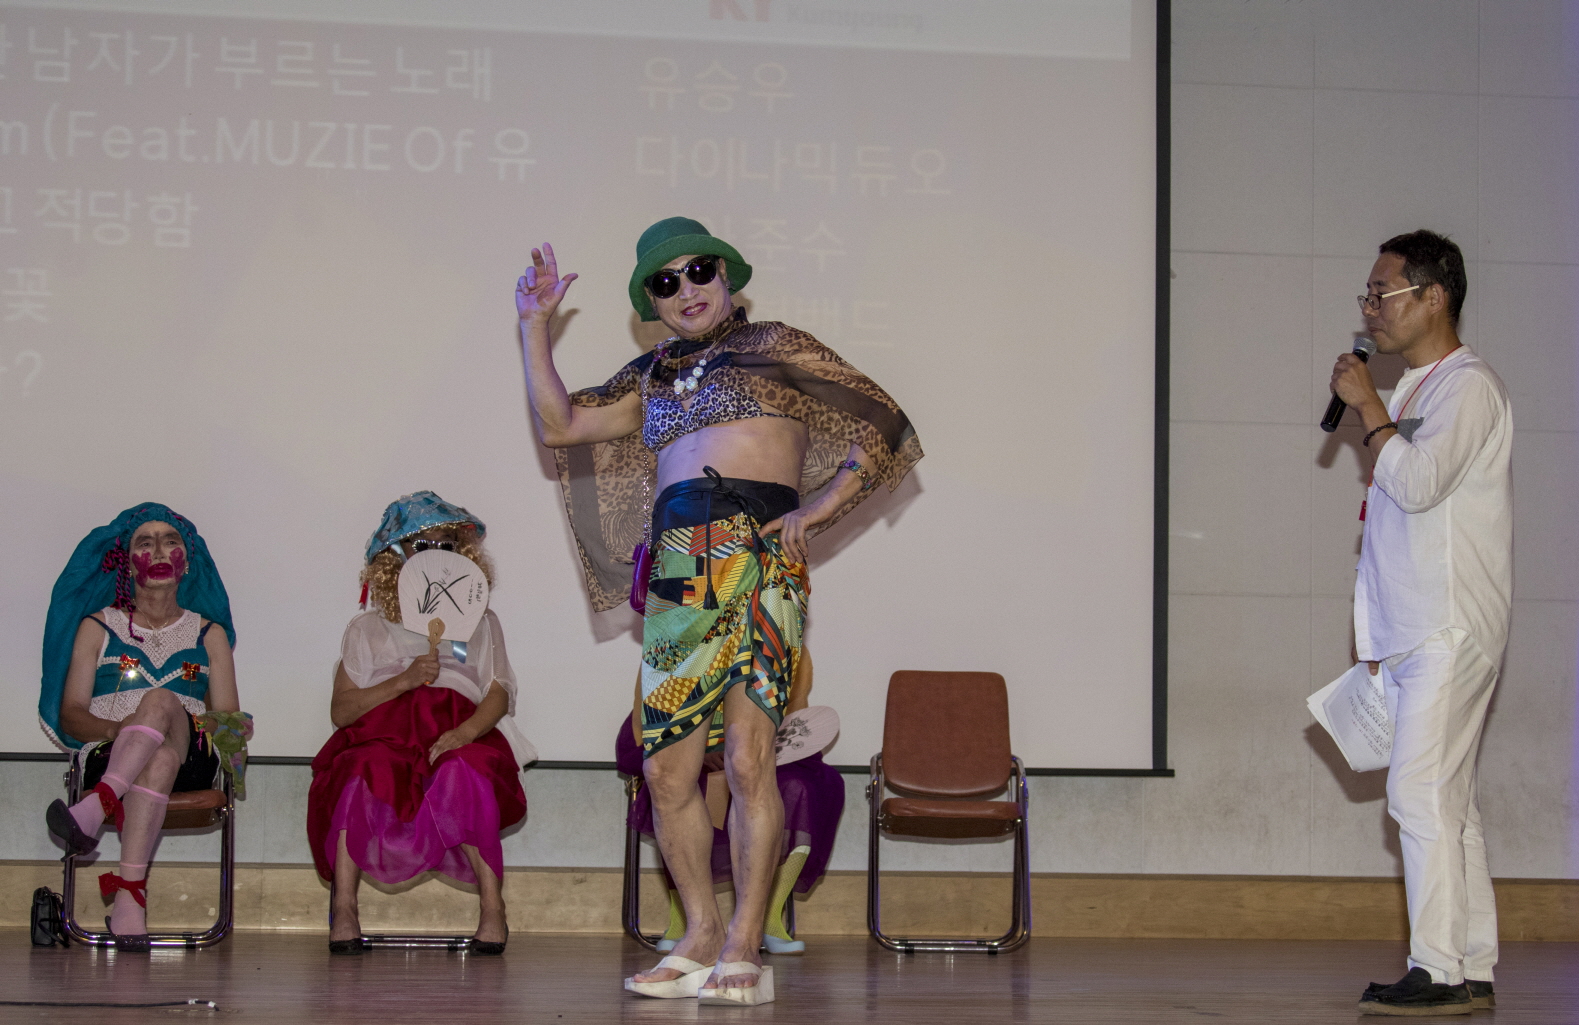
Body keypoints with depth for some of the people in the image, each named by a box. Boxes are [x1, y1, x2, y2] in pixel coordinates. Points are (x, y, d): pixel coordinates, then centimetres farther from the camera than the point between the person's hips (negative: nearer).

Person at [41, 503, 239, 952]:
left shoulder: (209, 633, 25)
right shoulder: (97, 627, 21)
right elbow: (70, 716, 9)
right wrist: (116, 729, -15)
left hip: (190, 763, 0)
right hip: (109, 759, 0)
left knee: (160, 699, -37)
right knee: (158, 759, -41)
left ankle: (93, 811, -59)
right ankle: (131, 894, -59)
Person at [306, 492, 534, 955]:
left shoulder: (480, 624, 23)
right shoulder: (367, 630, 21)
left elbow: (499, 695, 6)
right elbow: (340, 710, 6)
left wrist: (465, 733, -17)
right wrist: (404, 680, -10)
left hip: (458, 737, 0)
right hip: (382, 734, 0)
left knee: (463, 773, -38)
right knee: (360, 772, -37)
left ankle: (492, 907, -36)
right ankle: (343, 909, -35)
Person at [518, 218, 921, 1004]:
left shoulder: (774, 347, 12)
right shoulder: (650, 377, 25)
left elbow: (885, 431, 9)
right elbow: (560, 426, 20)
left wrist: (813, 510, 0)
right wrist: (535, 324, 18)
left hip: (757, 557, -5)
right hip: (674, 569, 5)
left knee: (747, 757, -13)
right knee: (665, 769, -1)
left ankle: (744, 948, -9)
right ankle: (701, 940, 10)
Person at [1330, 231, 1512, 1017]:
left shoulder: (1467, 385, -9)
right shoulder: (1414, 392, 20)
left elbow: (1419, 483, -23)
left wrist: (1367, 407, -11)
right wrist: (1373, 638, 20)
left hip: (1451, 628, -9)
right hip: (1411, 632, 9)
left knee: (1422, 790, -14)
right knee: (1447, 801, 8)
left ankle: (1438, 970, -13)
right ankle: (1473, 970, 11)